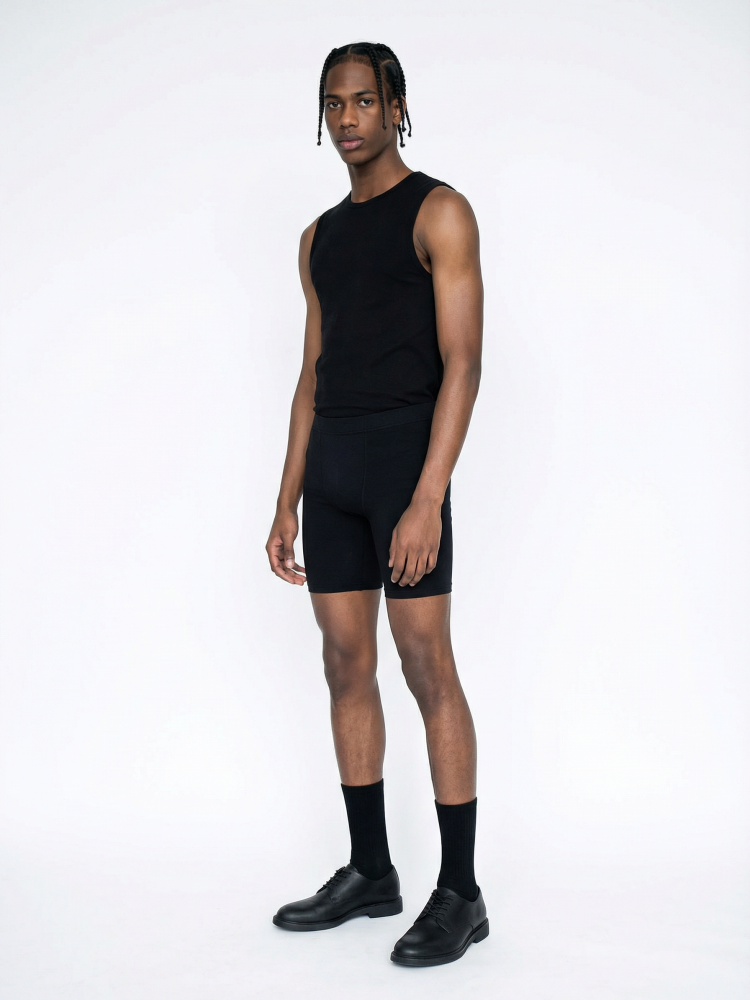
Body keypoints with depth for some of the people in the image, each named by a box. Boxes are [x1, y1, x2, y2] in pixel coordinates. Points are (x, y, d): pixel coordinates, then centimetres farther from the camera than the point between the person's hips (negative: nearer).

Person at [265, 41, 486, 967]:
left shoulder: (439, 212, -2)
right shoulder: (320, 238, 19)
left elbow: (462, 363, -11)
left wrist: (427, 500, -21)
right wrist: (286, 503, 14)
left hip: (405, 449, -7)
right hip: (329, 462, 7)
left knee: (426, 665, -7)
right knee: (346, 665, 8)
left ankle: (460, 893, 3)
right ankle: (369, 872, 20)